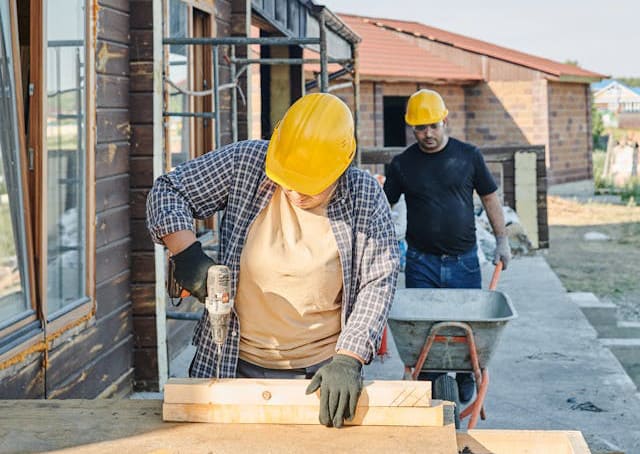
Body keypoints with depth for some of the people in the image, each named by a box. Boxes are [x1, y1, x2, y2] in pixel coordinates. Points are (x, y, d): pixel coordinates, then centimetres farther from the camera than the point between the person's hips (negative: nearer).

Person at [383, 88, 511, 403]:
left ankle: (466, 378, 29)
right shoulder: (402, 164, 1)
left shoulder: (468, 156, 2)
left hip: (463, 260, 0)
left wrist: (502, 240, 8)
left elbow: (490, 198, 10)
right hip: (421, 262, 0)